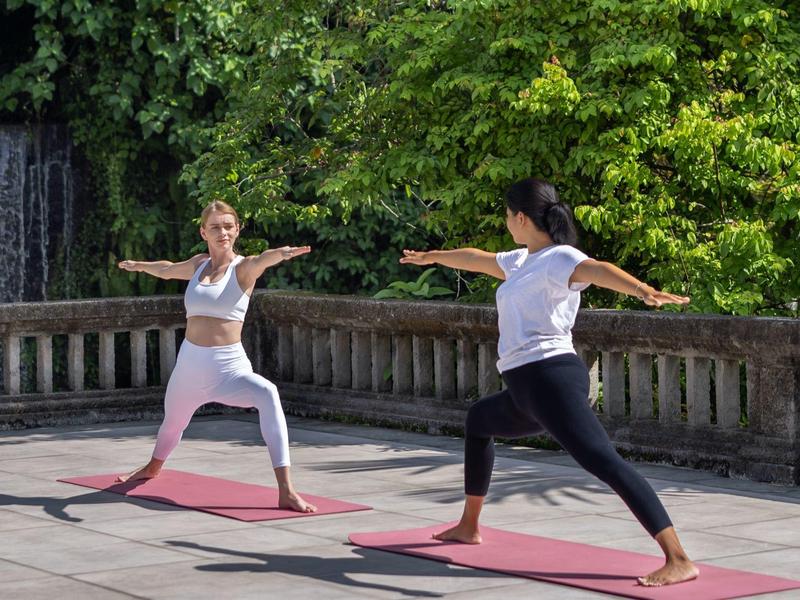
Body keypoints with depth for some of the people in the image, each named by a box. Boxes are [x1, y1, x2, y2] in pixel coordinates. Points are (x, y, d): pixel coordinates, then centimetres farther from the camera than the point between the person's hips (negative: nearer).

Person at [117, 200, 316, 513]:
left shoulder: (243, 268, -7)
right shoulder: (198, 265, 7)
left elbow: (262, 261, -33)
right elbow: (166, 270, 31)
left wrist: (280, 253, -56)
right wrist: (139, 265, 49)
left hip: (229, 368, -5)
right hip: (189, 364, 6)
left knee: (267, 394, -35)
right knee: (172, 422, 27)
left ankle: (286, 491, -41)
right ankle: (153, 467, 65)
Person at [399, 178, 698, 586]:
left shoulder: (559, 259, -9)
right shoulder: (521, 262, 19)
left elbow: (597, 270, -30)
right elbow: (478, 259, 39)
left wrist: (642, 290, -50)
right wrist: (433, 257, 57)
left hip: (551, 376, -11)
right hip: (526, 388, 11)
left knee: (602, 461, -24)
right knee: (478, 420, 34)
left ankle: (678, 561, -35)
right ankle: (469, 526, 48)